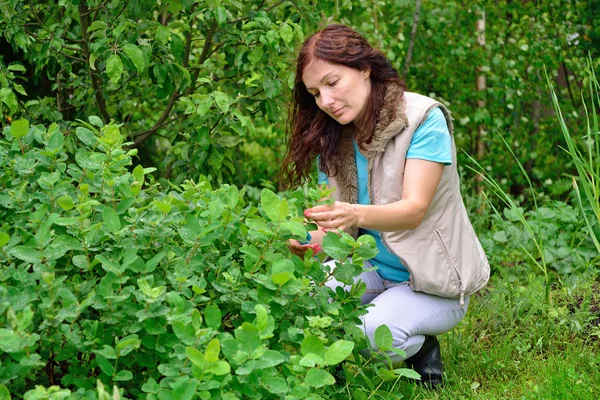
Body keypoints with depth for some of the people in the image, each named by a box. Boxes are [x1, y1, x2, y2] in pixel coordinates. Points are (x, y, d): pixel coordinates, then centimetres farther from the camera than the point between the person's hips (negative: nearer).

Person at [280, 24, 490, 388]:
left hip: (433, 282, -4)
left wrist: (356, 214, -46)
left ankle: (421, 345, 3)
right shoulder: (331, 139, 0)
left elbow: (414, 209, -25)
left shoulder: (423, 119, -17)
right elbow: (337, 223, -3)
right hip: (371, 268, 5)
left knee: (372, 332, -32)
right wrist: (314, 241, -28)